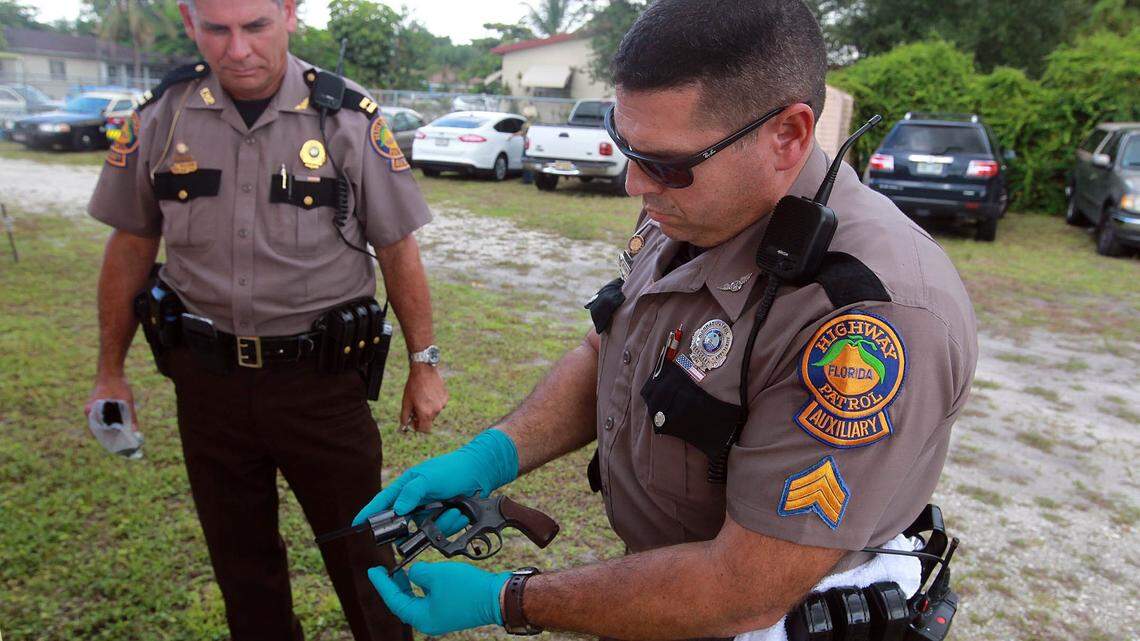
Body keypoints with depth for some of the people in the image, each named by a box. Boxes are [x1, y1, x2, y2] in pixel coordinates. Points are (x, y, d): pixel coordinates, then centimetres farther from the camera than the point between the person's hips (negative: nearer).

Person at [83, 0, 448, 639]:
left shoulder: (349, 120, -9)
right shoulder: (162, 116, -2)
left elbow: (398, 250, -3)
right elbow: (131, 246, 8)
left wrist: (425, 362, -2)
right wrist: (110, 370, 11)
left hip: (321, 377, -2)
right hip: (207, 379, 3)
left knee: (358, 547, 10)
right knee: (241, 559, 19)